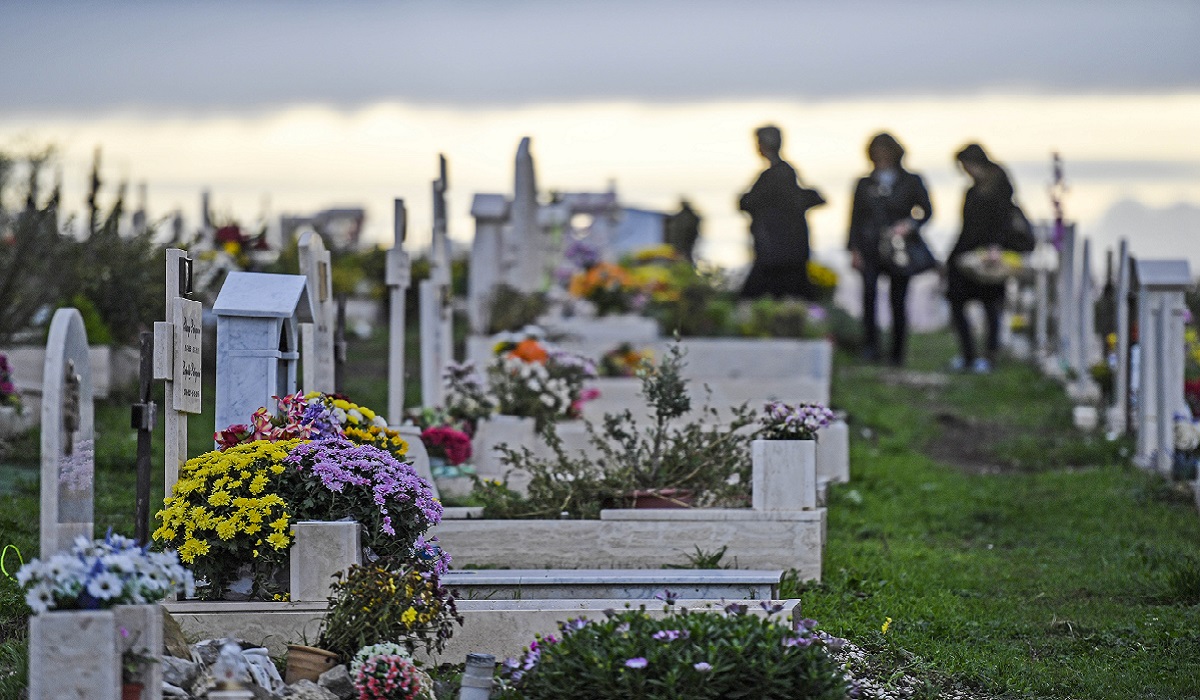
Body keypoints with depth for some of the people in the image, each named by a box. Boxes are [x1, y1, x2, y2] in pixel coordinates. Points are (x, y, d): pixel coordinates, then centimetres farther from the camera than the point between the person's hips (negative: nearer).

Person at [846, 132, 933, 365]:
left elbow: (926, 210, 10)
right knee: (869, 289, -24)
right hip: (870, 248, 0)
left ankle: (897, 353, 13)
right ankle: (871, 344, -22)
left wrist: (910, 225, -10)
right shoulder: (865, 184, 12)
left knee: (898, 300, 2)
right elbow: (856, 218, 11)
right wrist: (854, 249, 2)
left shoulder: (910, 182, 7)